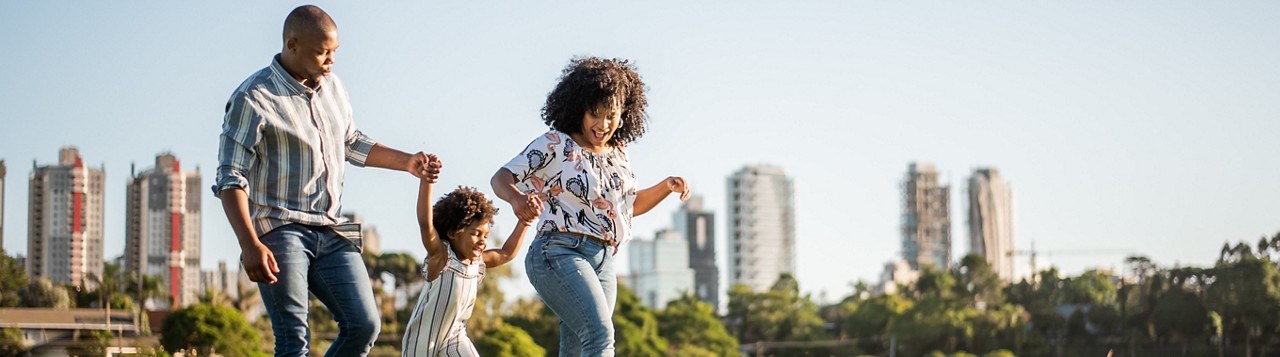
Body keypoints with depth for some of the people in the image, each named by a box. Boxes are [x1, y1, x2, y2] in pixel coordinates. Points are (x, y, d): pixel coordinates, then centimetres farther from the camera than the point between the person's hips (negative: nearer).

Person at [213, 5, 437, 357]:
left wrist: (407, 162, 15)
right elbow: (231, 178, -13)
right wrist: (250, 244, -24)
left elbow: (352, 143, 28)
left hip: (330, 232, 7)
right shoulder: (253, 99, -11)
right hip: (279, 232, -7)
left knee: (364, 325, -3)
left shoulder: (332, 86, 12)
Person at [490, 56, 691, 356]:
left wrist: (666, 187, 12)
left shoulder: (618, 154, 16)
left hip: (603, 262, 7)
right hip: (560, 253, -7)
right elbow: (501, 178, -8)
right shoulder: (555, 144, -3)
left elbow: (632, 204, 31)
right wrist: (517, 198, -31)